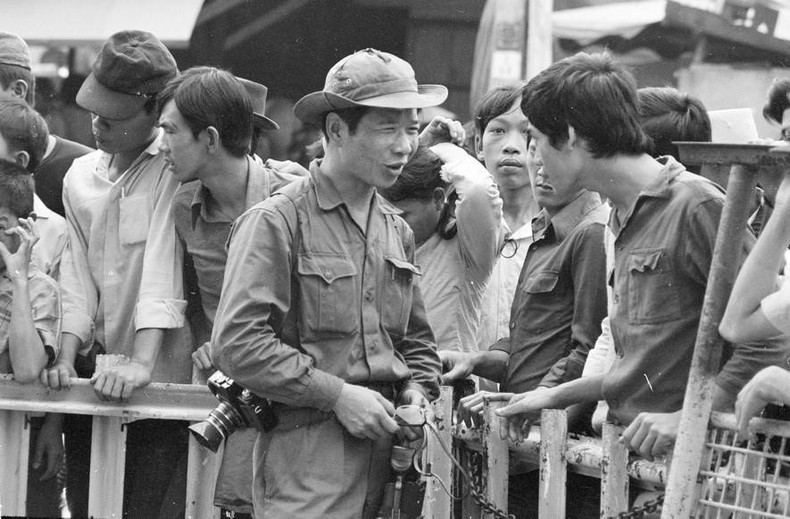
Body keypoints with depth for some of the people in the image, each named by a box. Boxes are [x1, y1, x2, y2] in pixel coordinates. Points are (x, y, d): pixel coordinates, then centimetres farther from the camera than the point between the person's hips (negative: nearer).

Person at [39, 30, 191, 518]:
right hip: (93, 372, 6)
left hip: (158, 373, -6)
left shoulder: (174, 168, -8)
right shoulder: (80, 176, 10)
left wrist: (142, 362, -27)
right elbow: (78, 276, 8)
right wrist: (66, 359, -6)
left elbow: (164, 264, -18)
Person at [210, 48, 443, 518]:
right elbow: (237, 343, -15)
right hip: (307, 457, -6)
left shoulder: (397, 231, 17)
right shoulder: (276, 223, -6)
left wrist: (417, 391, 5)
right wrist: (337, 395, -15)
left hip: (387, 455, 6)